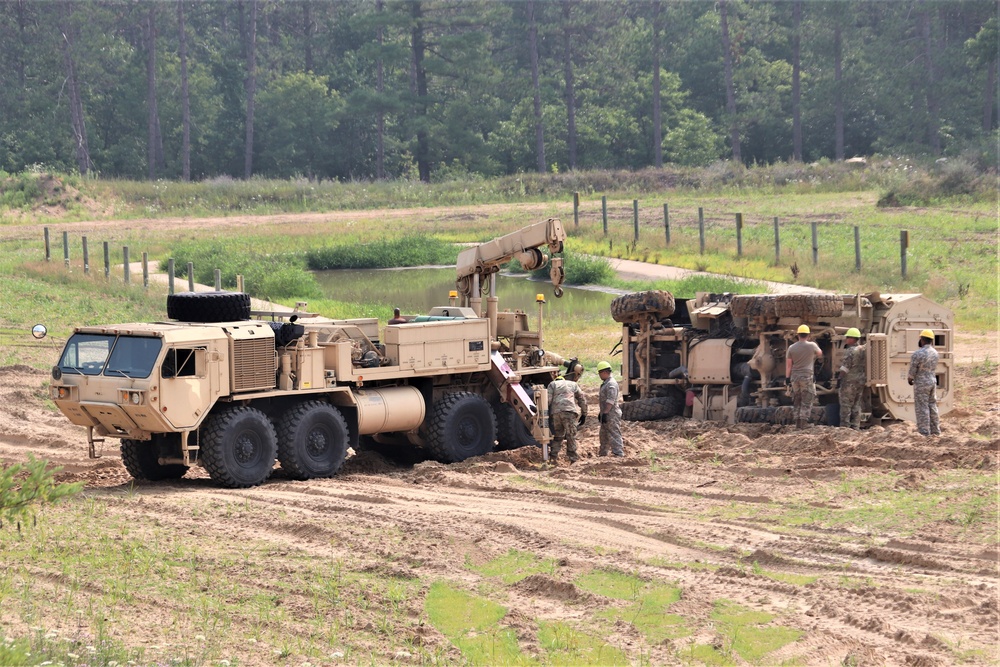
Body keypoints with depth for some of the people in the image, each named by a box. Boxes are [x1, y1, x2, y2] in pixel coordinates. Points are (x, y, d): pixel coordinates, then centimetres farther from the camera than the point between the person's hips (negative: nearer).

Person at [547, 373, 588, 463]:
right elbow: (582, 399, 21)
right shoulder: (573, 384, 25)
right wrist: (584, 414, 25)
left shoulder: (552, 384, 22)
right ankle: (573, 458, -5)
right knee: (571, 435, 0)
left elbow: (548, 399, 7)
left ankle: (553, 456, 9)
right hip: (569, 411, -1)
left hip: (556, 412, 1)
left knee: (558, 435, 14)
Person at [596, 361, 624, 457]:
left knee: (614, 435, -11)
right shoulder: (605, 383, 18)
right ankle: (603, 453, 26)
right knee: (604, 435, 17)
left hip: (612, 414, -11)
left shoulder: (611, 384, -16)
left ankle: (618, 453, -13)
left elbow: (610, 401, -24)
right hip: (606, 414, 11)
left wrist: (605, 413, -26)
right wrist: (601, 413, 25)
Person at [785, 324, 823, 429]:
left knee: (796, 401, 12)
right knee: (806, 402, -1)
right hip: (807, 377, -3)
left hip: (795, 377, 3)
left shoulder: (791, 348, 2)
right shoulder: (812, 346, -5)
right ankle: (803, 423, -8)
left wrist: (787, 378, 6)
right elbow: (820, 354, 16)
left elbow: (788, 364, 2)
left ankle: (797, 423, 11)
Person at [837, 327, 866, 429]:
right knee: (856, 407, 11)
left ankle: (844, 427, -6)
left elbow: (844, 370, -16)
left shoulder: (850, 351, -15)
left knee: (846, 407, -4)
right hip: (861, 382, 8)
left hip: (849, 382, -8)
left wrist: (839, 385, -13)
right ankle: (855, 427, 11)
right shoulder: (863, 350, 9)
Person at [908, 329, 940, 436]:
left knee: (922, 408, -1)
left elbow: (912, 370, -12)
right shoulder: (934, 353, 3)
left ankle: (924, 432, -1)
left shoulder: (917, 354, -20)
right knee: (932, 406, 16)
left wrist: (909, 379, 7)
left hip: (921, 383, -7)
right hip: (933, 381, 7)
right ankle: (935, 430, 21)